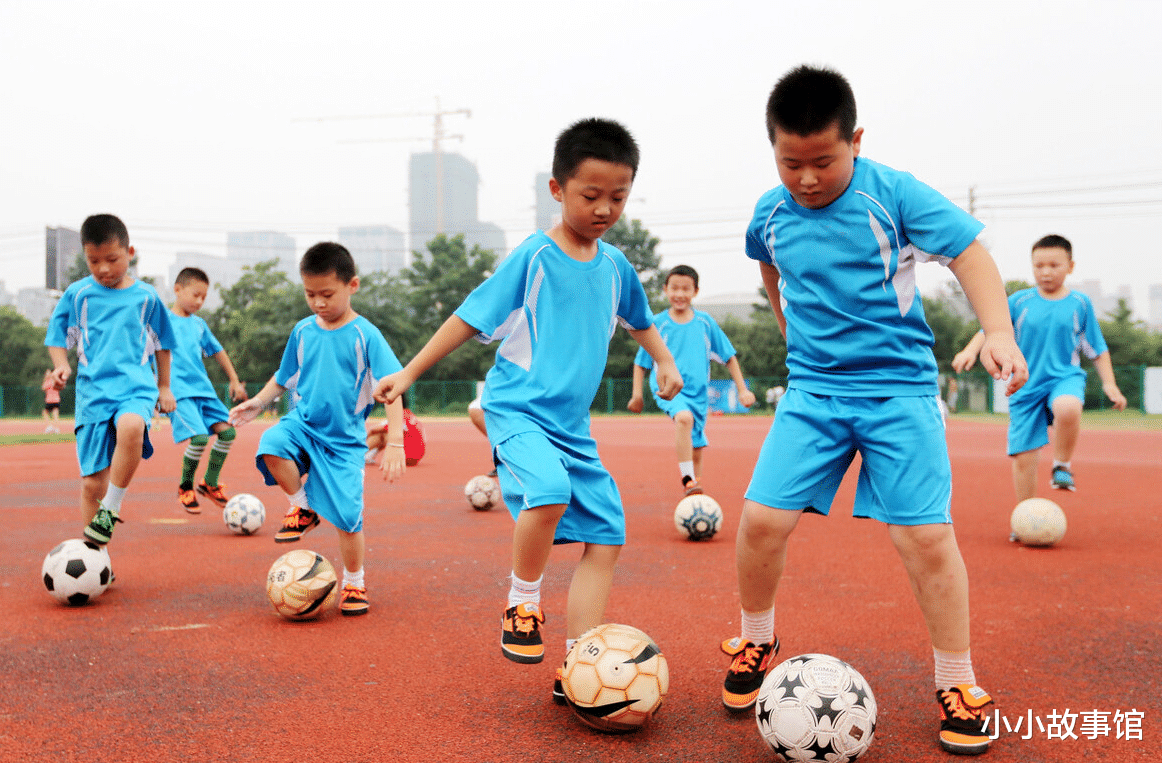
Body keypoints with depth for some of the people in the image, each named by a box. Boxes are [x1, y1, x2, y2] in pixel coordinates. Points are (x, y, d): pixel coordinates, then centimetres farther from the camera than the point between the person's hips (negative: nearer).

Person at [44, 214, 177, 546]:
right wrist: (62, 366, -5)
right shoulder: (76, 294, 6)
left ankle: (111, 508, -18)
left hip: (136, 386, -1)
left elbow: (162, 343, 19)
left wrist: (164, 387, 22)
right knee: (92, 483, 0)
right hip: (93, 391, 1)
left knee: (131, 428, -37)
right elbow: (56, 338, 15)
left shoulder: (146, 296, 6)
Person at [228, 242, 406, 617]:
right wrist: (258, 402, 2)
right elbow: (284, 378, 19)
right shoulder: (303, 331, 4)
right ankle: (302, 507, -2)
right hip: (302, 422, 3)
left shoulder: (365, 336, -10)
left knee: (347, 517, -5)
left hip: (344, 438, -3)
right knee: (271, 445, -31)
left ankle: (354, 584, 22)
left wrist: (395, 443, -22)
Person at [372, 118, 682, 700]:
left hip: (573, 424, 6)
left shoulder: (614, 267, 8)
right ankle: (521, 606, -6)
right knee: (549, 493, -34)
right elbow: (470, 317, -5)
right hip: (517, 409, -6)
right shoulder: (533, 258, -9)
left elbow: (639, 320, 30)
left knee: (606, 537, -2)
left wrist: (665, 362, 18)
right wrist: (407, 374, -5)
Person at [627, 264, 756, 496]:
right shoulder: (658, 323, 0)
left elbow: (729, 357, 11)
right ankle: (687, 479, -33)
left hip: (698, 392, 3)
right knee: (684, 417, -35)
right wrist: (637, 394, 3)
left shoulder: (705, 322, 4)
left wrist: (742, 389, 8)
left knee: (696, 450, 8)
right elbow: (641, 362, 8)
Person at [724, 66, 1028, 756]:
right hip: (812, 390, 3)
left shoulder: (894, 194, -8)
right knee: (763, 519, -7)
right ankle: (757, 642, 20)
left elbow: (970, 253, -10)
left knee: (926, 536, -8)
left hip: (900, 389, -3)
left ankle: (959, 685, 12)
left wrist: (999, 332, -23)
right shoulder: (770, 214, 4)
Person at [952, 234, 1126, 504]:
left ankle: (1062, 464, -9)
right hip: (1027, 385, 1)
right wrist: (971, 350, -12)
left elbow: (1097, 349, 11)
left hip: (1065, 377, -1)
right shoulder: (1020, 301, 3)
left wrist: (1109, 384, 4)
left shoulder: (1080, 303, 4)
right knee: (1023, 458, -2)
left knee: (1068, 408, -38)